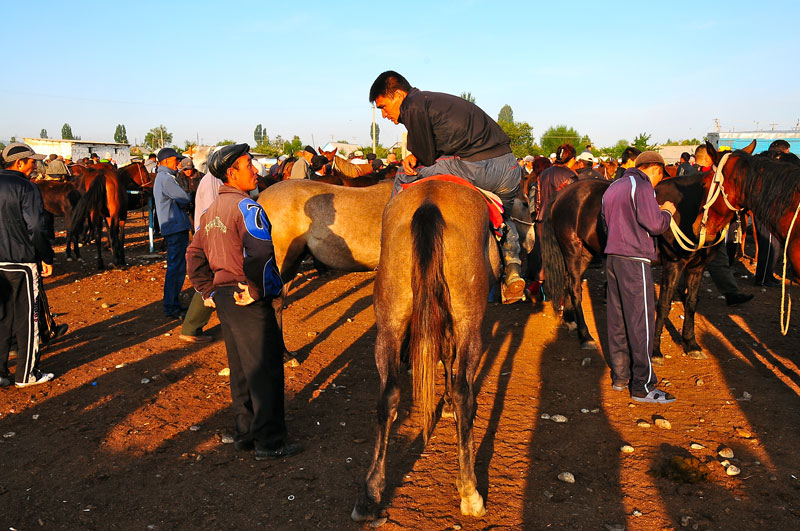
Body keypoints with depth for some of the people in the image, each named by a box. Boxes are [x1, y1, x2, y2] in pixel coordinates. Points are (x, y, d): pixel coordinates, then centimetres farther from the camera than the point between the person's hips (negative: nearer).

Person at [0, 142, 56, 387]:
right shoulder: (26, 188, -12)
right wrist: (47, 258, -7)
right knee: (26, 318, 4)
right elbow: (36, 228, -17)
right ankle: (26, 374, 11)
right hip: (21, 262, -7)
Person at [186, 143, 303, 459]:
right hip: (249, 302, -9)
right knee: (265, 370, 0)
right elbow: (260, 255, -29)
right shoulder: (247, 207, -16)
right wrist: (257, 290, -19)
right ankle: (269, 442, 9)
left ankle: (245, 433, 29)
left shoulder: (211, 211, 13)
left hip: (223, 298, 9)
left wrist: (208, 291, 16)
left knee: (240, 368, 18)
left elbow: (195, 255, 17)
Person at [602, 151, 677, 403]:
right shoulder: (642, 186, -9)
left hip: (613, 257, 9)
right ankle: (642, 386, 2)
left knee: (617, 319, 13)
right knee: (641, 322, -3)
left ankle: (620, 376, 22)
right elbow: (655, 225, -17)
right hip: (634, 260, -9)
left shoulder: (614, 187, 18)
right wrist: (667, 212, 4)